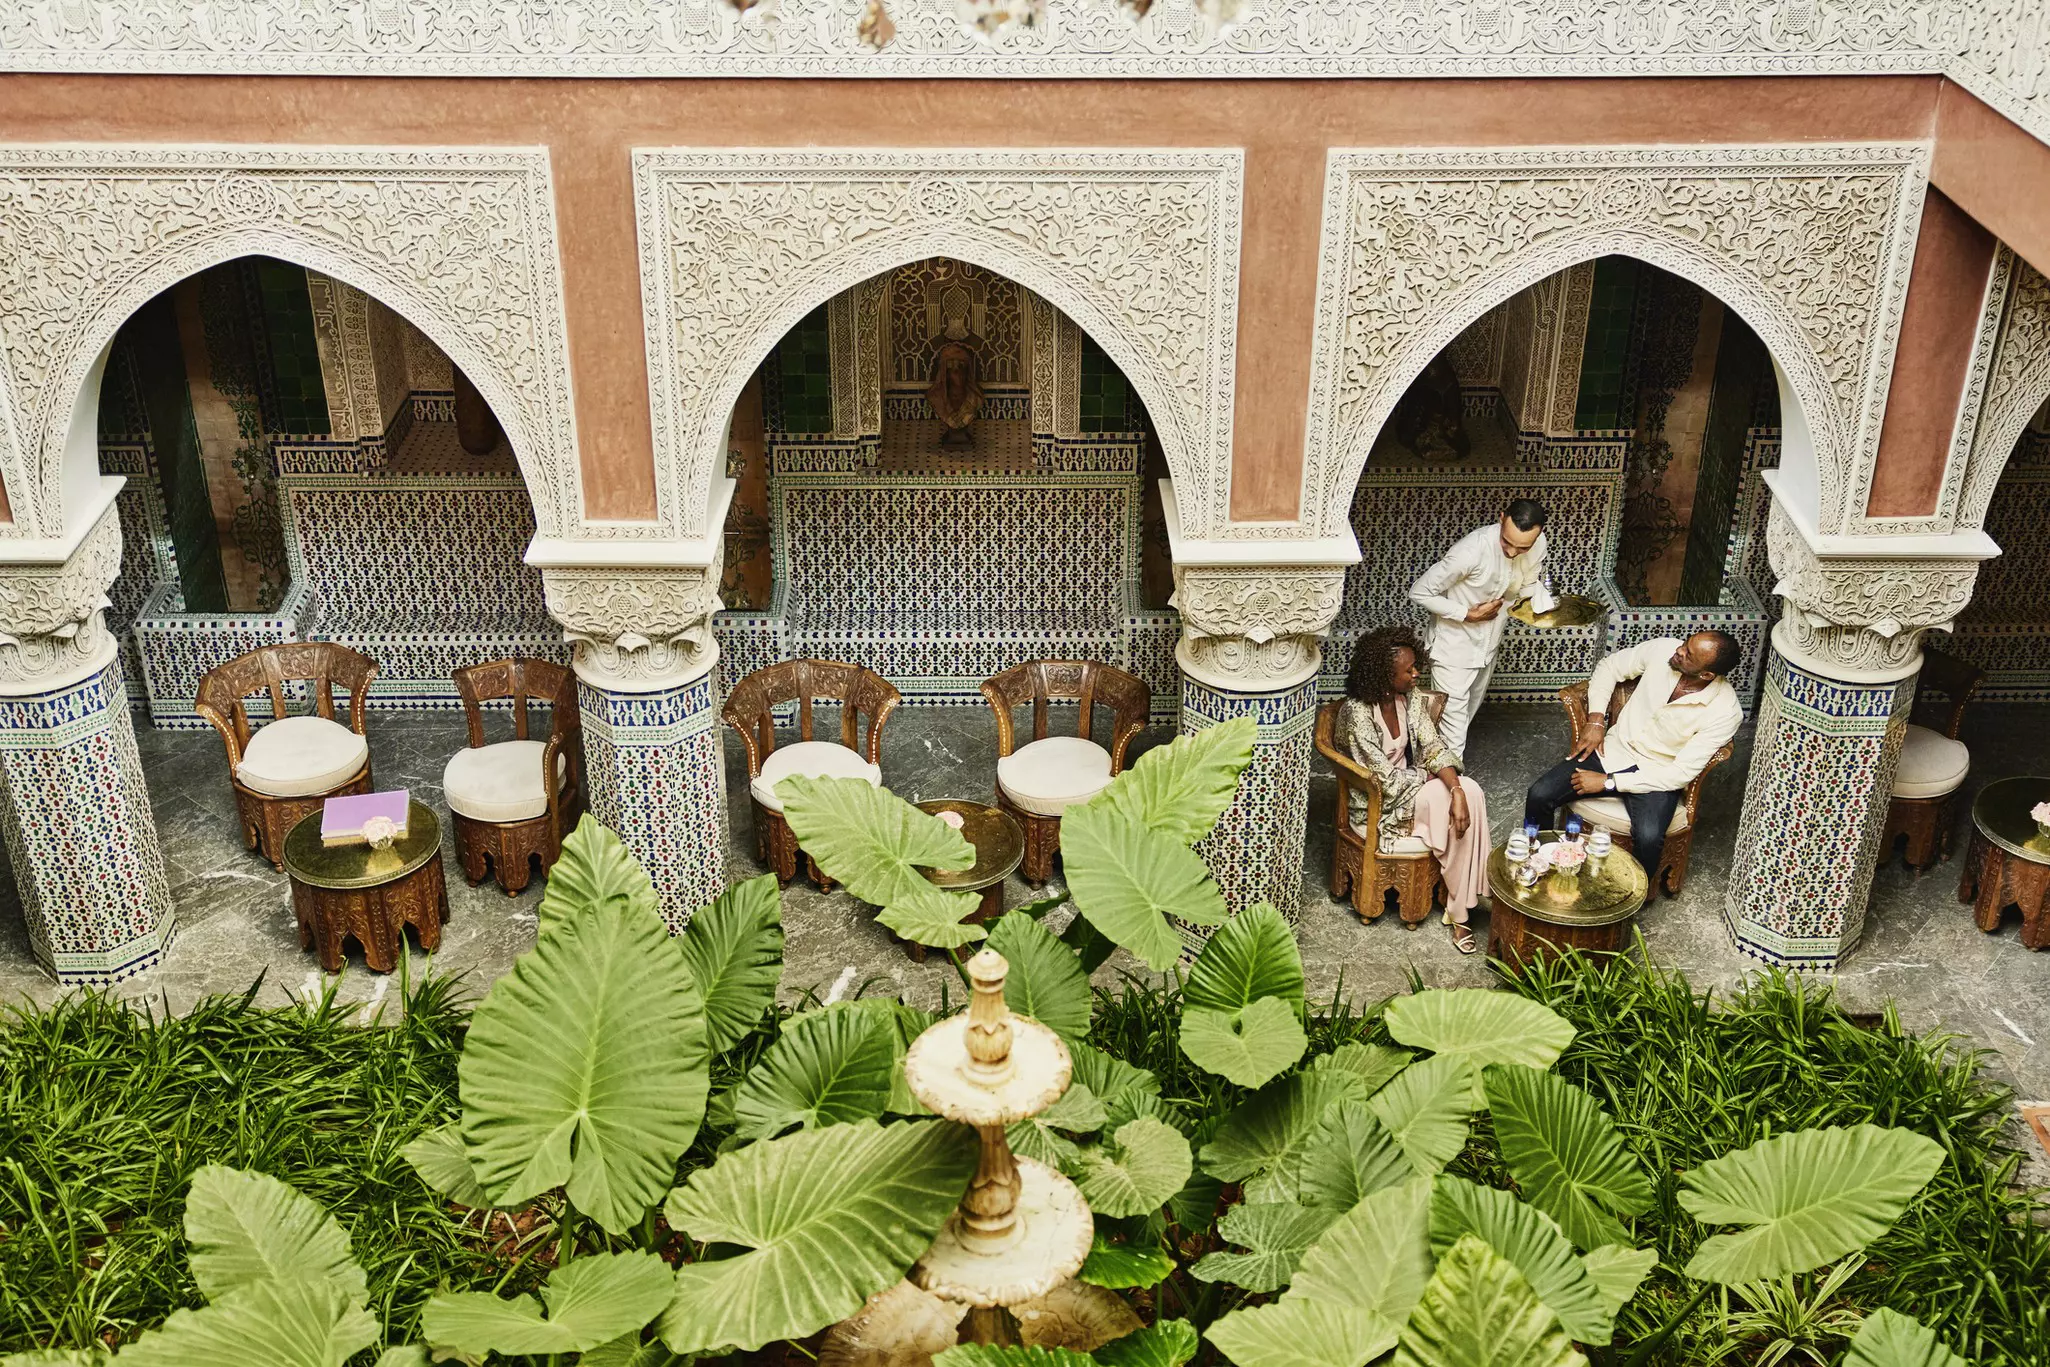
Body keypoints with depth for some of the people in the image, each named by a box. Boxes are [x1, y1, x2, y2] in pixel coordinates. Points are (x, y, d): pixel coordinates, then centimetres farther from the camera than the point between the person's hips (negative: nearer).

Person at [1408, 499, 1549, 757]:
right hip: (1454, 646, -7)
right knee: (1453, 719, -5)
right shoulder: (1472, 550, -35)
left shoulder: (1537, 544, -15)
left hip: (1487, 644, 7)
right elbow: (1419, 593, -27)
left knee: (1470, 710, 25)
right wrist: (1467, 615, -26)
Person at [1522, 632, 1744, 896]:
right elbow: (1609, 668, 7)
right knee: (1539, 794, -15)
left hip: (1658, 776, -3)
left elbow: (1683, 772, -20)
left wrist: (1609, 782, -21)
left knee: (1648, 838, -33)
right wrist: (1596, 720, -6)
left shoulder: (1726, 712, -22)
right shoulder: (1664, 650, -12)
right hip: (1614, 749, 4)